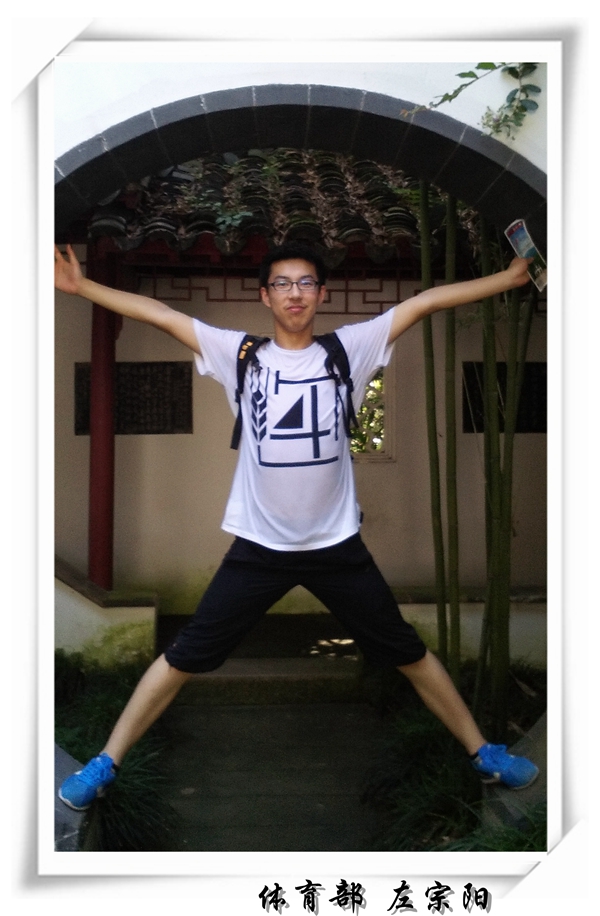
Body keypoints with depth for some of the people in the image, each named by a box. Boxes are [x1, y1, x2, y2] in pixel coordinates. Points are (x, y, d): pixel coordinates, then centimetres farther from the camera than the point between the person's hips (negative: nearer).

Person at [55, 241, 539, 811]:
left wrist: (512, 276, -2)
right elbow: (160, 314, -1)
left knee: (407, 653, 13)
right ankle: (107, 764, 22)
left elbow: (427, 301, -1)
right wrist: (81, 287, -4)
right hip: (258, 545, 0)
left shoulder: (348, 350, 0)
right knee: (184, 657, 5)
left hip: (337, 543, 1)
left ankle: (481, 753, 33)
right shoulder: (239, 354, 1)